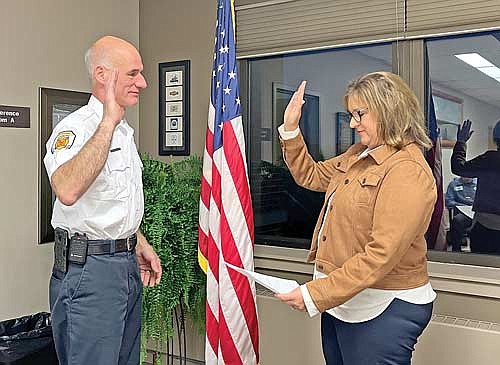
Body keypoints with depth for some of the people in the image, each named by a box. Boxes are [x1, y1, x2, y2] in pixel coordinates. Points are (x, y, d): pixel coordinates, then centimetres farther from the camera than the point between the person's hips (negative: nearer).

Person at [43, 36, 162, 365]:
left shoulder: (124, 130, 13)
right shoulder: (76, 127, -17)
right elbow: (68, 191, -39)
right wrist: (108, 122, -36)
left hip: (126, 262, 9)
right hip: (89, 266, -9)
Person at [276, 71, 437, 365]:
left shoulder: (407, 172, -21)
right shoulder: (359, 154, 9)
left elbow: (381, 256, -27)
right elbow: (311, 177, 21)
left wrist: (315, 294, -27)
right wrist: (290, 129, 9)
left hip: (382, 310, -9)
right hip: (339, 299, 9)